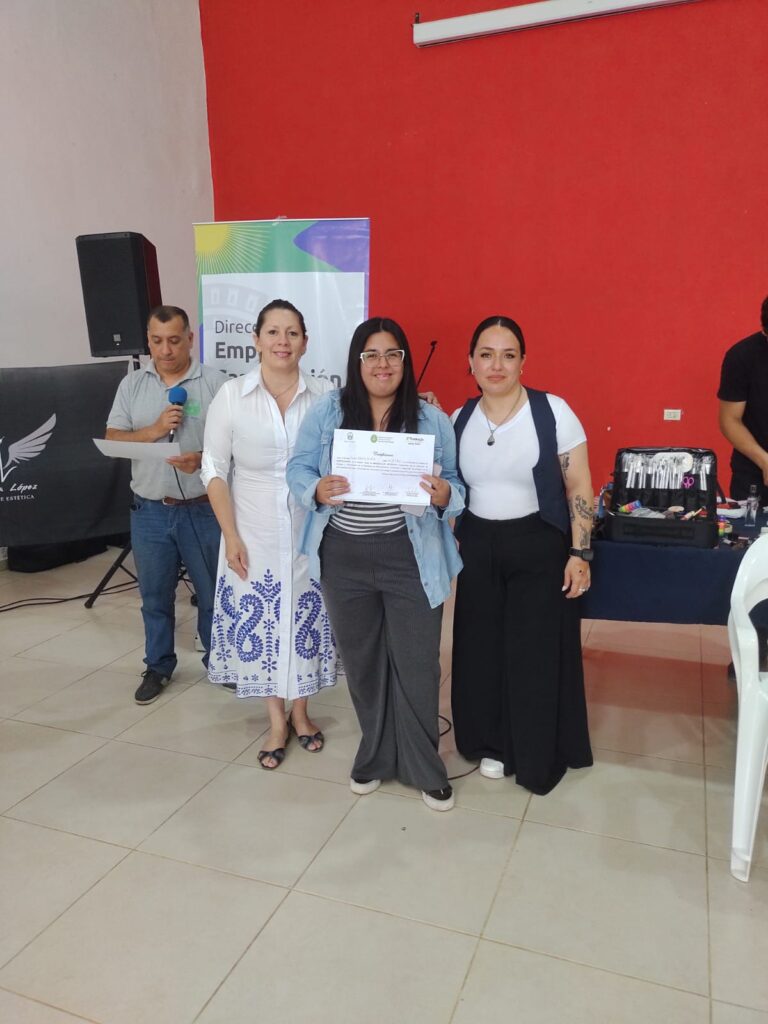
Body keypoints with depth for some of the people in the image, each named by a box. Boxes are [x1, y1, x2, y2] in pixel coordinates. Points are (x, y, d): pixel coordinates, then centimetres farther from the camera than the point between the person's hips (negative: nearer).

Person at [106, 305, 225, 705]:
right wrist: (153, 430, -15)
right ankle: (158, 666, 31)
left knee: (213, 592, 10)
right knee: (155, 594, 14)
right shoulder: (132, 385, 6)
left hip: (203, 509, -2)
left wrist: (204, 458, -25)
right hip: (150, 511, 3)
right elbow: (112, 440, 2)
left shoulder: (215, 382, -4)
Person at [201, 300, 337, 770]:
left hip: (309, 531, 1)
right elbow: (215, 470, -3)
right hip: (254, 531, 0)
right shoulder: (231, 395, -5)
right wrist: (231, 536, -7)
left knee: (306, 617, 12)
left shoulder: (324, 394, -5)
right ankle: (277, 721, 29)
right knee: (259, 621, 8)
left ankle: (300, 711, 35)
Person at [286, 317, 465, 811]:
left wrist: (443, 496, -23)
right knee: (362, 662, 16)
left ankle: (424, 768, 27)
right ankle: (375, 755, 38)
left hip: (410, 559, -1)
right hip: (345, 557, 2)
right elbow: (298, 468, 2)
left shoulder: (433, 419, -2)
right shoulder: (327, 412, -1)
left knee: (416, 664, 5)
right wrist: (318, 490, -20)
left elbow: (458, 488, 0)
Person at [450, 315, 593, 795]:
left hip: (539, 545, -3)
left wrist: (580, 552, -11)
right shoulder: (460, 420, 4)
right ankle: (493, 744, 31)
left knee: (537, 653, 4)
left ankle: (540, 756, 25)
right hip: (479, 547, 4)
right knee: (483, 649, 10)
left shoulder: (553, 411, -9)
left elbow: (579, 488, -7)